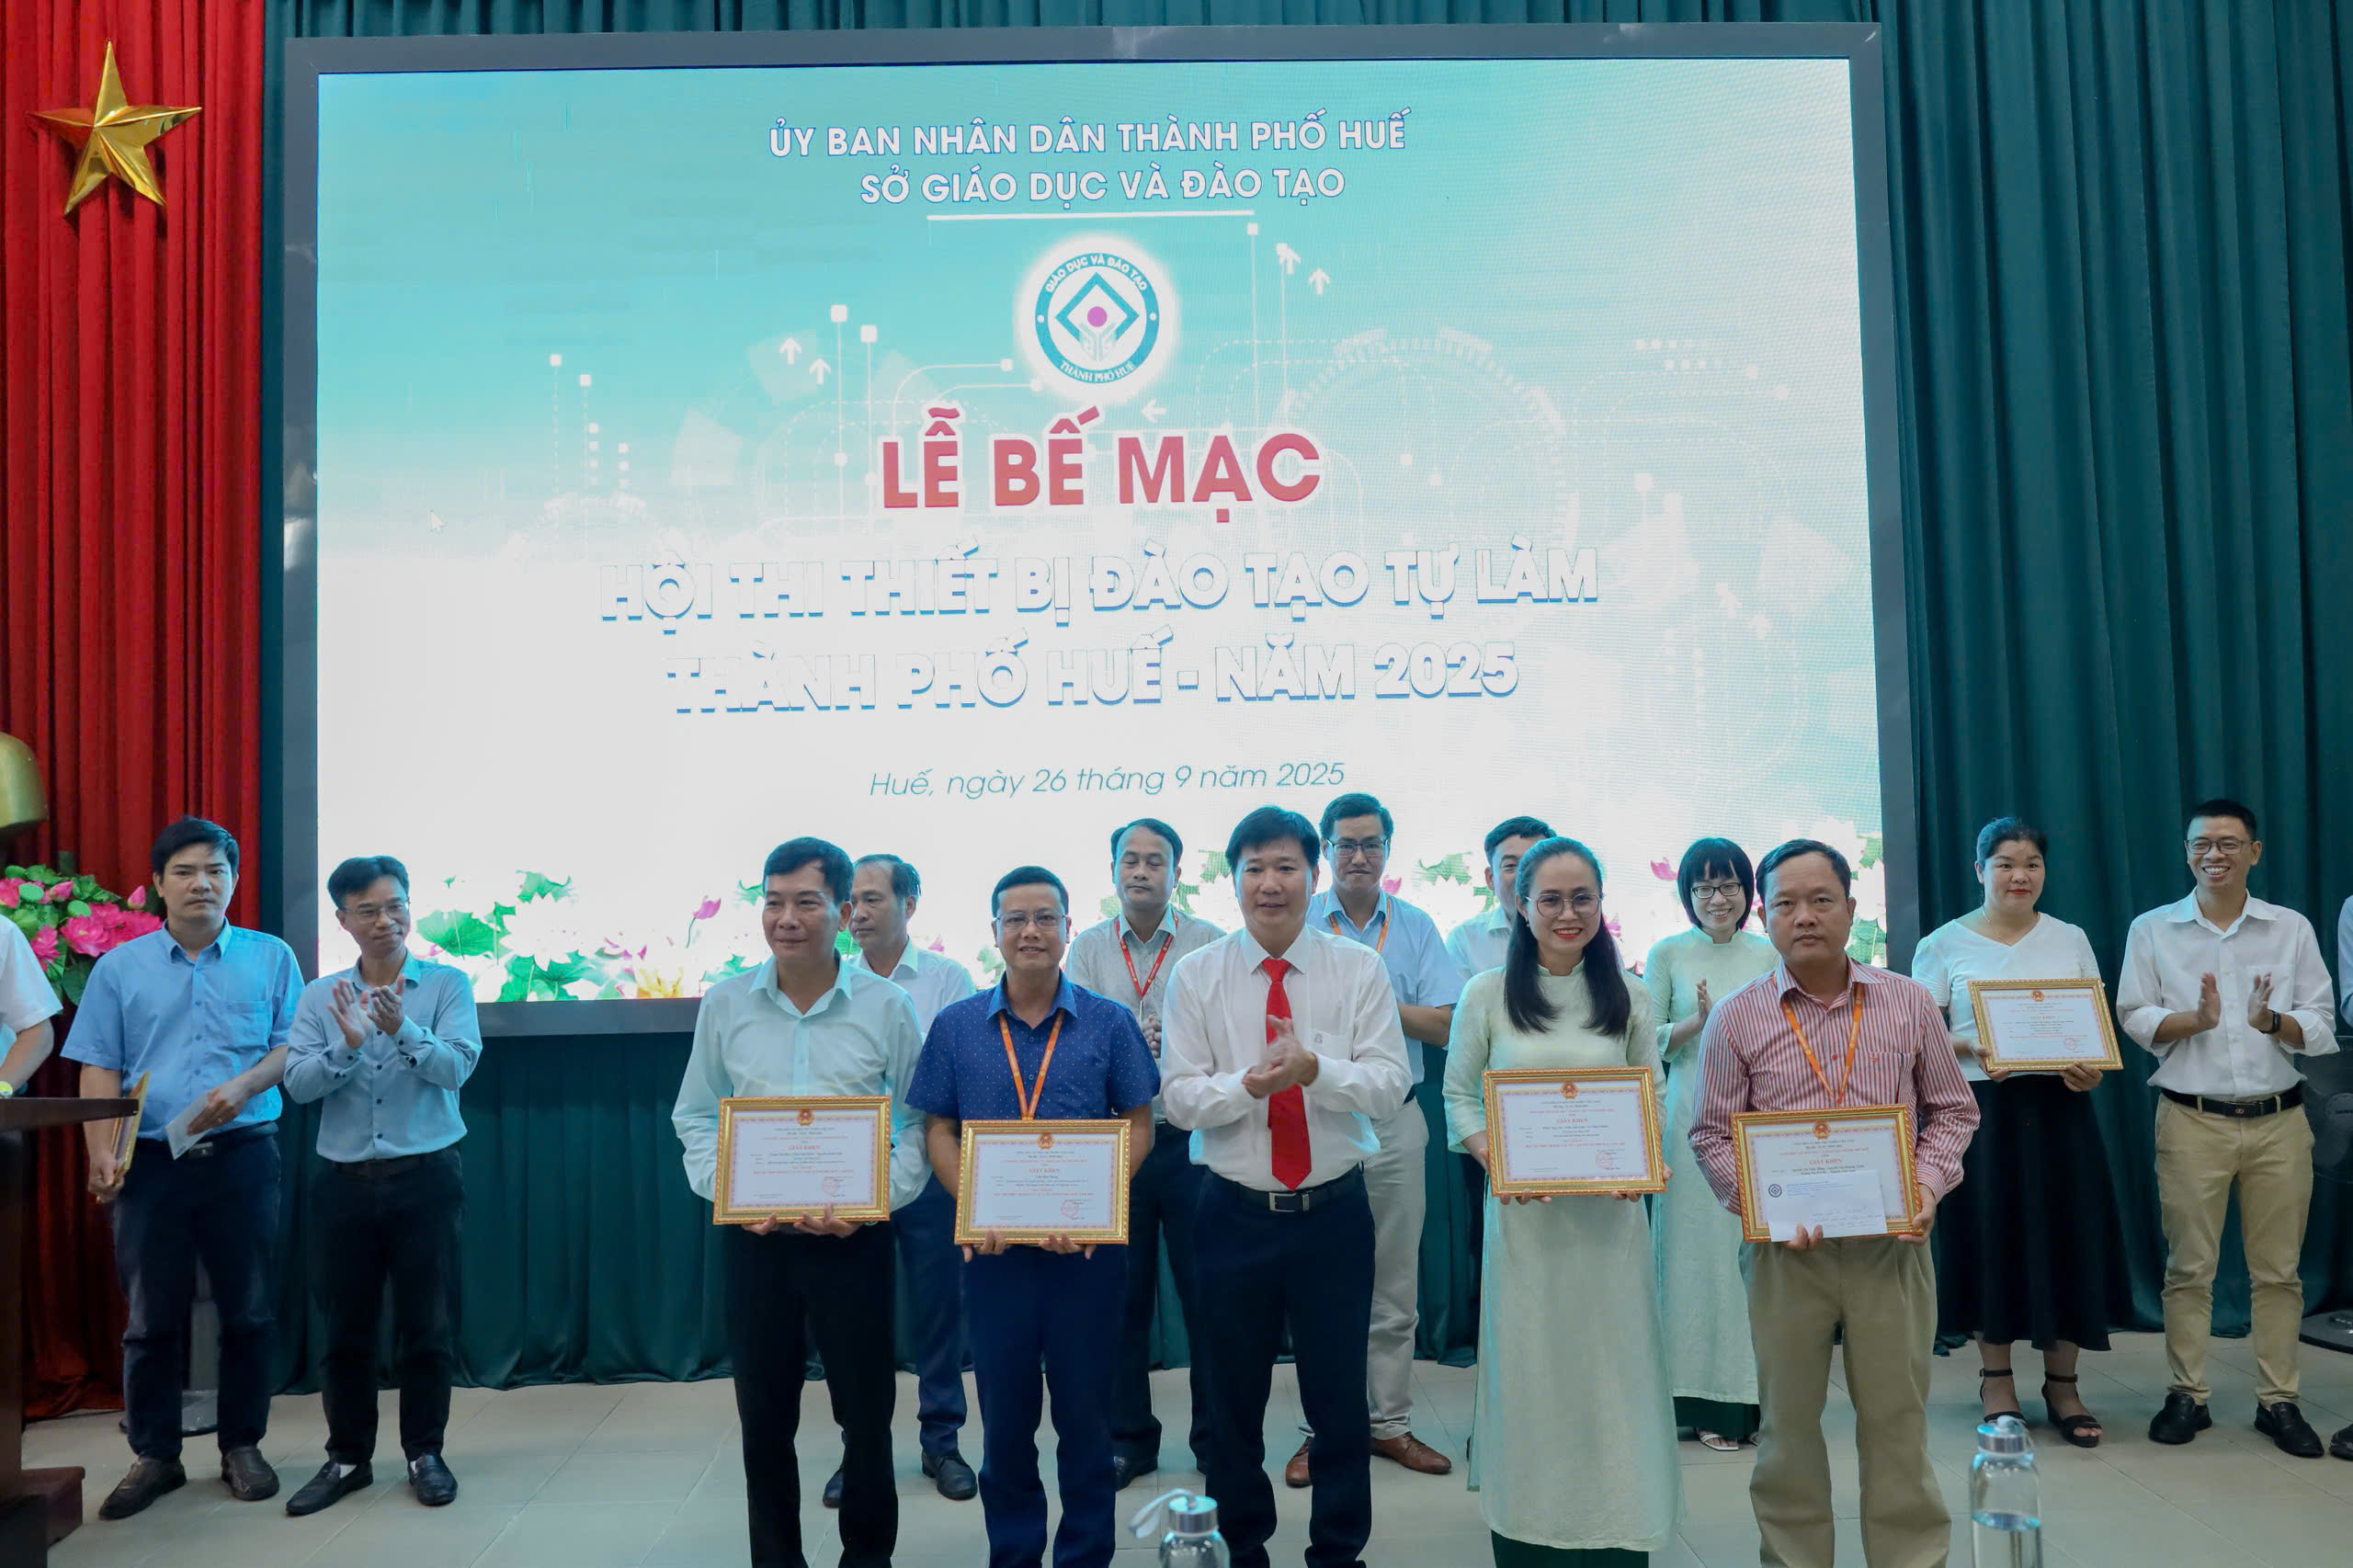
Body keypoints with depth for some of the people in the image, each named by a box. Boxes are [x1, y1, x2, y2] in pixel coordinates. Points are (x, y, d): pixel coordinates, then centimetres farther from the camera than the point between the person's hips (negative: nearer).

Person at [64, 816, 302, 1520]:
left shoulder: (270, 958, 7)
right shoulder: (119, 968, 9)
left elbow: (293, 1046, 4)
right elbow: (99, 1070, 4)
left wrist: (244, 1085, -15)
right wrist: (102, 1151, -8)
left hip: (243, 1153, 0)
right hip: (151, 1162, 1)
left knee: (248, 1309, 5)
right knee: (151, 1315, 5)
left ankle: (242, 1446, 18)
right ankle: (154, 1455, 19)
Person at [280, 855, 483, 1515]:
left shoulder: (447, 985, -1)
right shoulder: (321, 996, 6)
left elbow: (457, 1066, -13)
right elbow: (298, 1084, -3)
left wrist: (403, 1030, -29)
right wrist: (348, 1045, -21)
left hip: (425, 1176, -2)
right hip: (345, 1180, 2)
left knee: (425, 1323, 4)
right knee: (345, 1325, 9)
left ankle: (425, 1452, 19)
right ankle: (348, 1457, 24)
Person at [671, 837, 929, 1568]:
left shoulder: (886, 1006, -4)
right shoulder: (725, 1004, 1)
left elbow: (918, 1122, 1)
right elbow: (696, 1117, 9)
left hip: (854, 1239, -2)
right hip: (755, 1238, 2)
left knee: (867, 1418, 6)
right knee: (764, 1419, 12)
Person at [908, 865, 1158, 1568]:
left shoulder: (1109, 1023, -1)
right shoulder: (955, 1027, 3)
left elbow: (1137, 1124, 1)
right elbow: (939, 1129, 5)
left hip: (1087, 1248, -1)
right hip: (994, 1248, 1)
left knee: (1086, 1412, 9)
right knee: (1005, 1416, 11)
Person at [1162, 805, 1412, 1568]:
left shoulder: (1359, 970, -1)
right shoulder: (1197, 976, -1)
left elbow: (1391, 1085, -9)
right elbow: (1180, 1098, -6)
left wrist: (1315, 1070, -26)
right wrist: (1248, 1084, -24)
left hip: (1334, 1212, 0)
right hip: (1234, 1213, 1)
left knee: (1338, 1394, 9)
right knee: (1233, 1397, 14)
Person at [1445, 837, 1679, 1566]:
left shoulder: (1628, 998, 6)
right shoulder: (1486, 996, 1)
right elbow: (1460, 1097, 3)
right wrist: (1494, 1158, -14)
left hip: (1610, 1213, 1)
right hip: (1523, 1213, -1)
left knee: (1614, 1368, 5)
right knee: (1525, 1370, 4)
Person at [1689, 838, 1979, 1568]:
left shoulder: (1909, 1003, 3)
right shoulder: (1735, 1018, 0)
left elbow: (1952, 1110, 10)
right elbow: (1713, 1133, 3)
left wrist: (1927, 1186, -7)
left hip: (1891, 1240, 0)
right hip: (1784, 1244, 0)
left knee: (1897, 1417, 8)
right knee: (1787, 1421, 9)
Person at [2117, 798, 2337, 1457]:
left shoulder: (2292, 929, 7)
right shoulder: (2152, 930, 4)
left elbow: (2320, 1031, 3)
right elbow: (2134, 1020, -1)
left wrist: (2273, 1021, -17)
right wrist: (2196, 1019, -17)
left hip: (2278, 1121, 1)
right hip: (2192, 1121, -1)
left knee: (2277, 1268, 6)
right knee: (2189, 1266, 4)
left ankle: (2278, 1400, 17)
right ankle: (2187, 1395, 13)